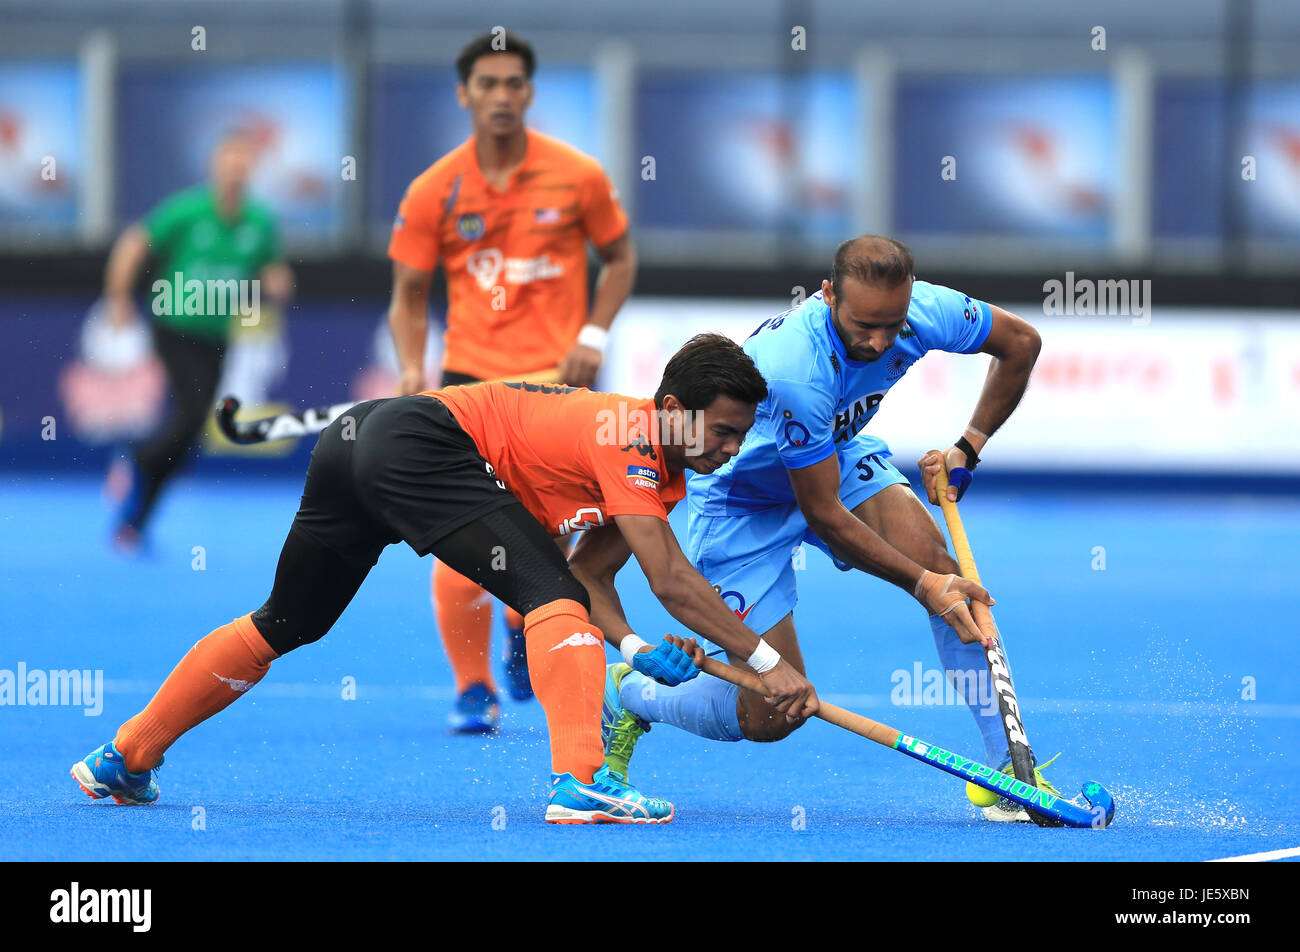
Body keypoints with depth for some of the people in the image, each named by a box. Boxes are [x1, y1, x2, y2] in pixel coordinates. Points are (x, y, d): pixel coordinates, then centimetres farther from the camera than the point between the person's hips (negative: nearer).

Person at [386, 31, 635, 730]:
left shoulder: (577, 177, -2)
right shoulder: (434, 192, -2)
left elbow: (620, 259, 11)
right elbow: (409, 296, 6)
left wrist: (592, 337, -3)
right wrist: (411, 370, -10)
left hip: (556, 381, 0)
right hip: (470, 378, 0)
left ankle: (522, 626, 30)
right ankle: (473, 689, 6)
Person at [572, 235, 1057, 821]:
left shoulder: (927, 312, -25)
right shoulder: (793, 372, -43)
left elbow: (1020, 341, -1)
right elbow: (823, 513, -32)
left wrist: (967, 449, -7)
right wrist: (921, 586, -32)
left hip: (835, 456, 5)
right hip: (740, 498, -5)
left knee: (937, 561, -23)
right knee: (772, 714, -8)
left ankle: (1006, 760, -15)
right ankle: (629, 696, 21)